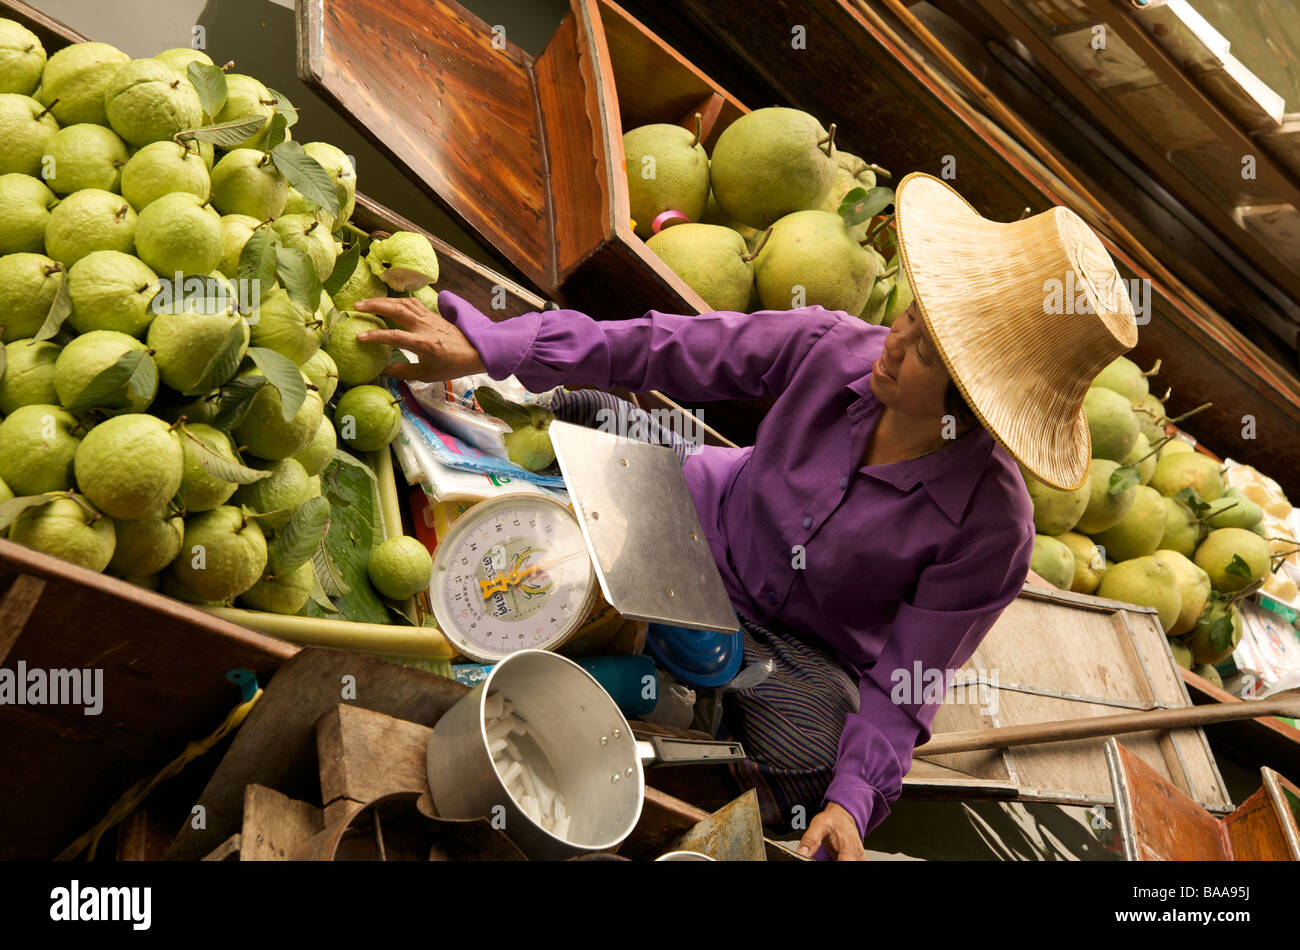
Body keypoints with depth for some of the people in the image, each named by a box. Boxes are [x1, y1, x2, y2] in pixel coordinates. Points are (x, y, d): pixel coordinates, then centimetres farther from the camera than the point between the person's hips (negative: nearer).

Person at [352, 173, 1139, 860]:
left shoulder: (990, 527, -30)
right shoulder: (830, 349, -25)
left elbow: (904, 683, -23)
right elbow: (661, 348, -21)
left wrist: (853, 799, -38)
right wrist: (486, 348, -26)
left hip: (808, 652, -3)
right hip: (713, 530, 4)